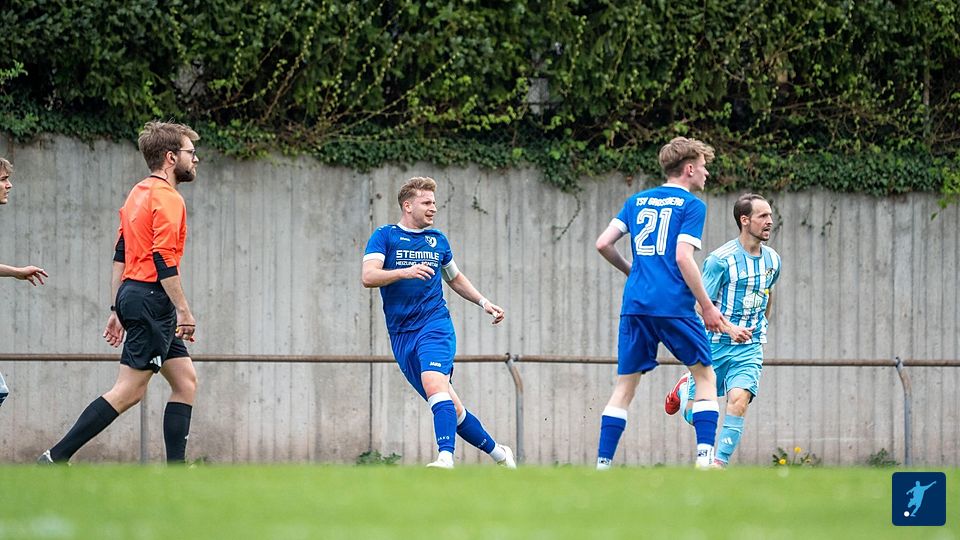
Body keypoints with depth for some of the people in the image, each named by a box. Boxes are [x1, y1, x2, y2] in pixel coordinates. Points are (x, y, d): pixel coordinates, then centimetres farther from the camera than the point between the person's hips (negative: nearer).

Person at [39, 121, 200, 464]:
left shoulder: (139, 193, 17)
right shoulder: (167, 198, -12)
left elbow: (120, 255, 18)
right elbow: (163, 260, -20)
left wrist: (118, 309, 20)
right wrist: (183, 311, -19)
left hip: (132, 294, 10)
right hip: (152, 299, -10)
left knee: (185, 381, 11)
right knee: (128, 391, -9)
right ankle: (56, 458, -10)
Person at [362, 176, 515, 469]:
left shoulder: (438, 240, 13)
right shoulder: (385, 236, 3)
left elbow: (455, 278, 31)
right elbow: (368, 277, -13)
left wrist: (484, 302, 22)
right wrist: (405, 272, -27)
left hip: (435, 326, 0)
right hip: (401, 335, 0)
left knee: (435, 384, -27)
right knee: (449, 406, 2)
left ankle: (446, 458, -39)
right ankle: (498, 452, 17)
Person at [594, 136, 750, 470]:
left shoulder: (637, 201, 16)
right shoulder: (691, 205, 0)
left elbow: (603, 244, 11)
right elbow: (683, 257, -11)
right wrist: (708, 307, -7)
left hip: (635, 305, 5)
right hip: (674, 305, -5)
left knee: (625, 385, 7)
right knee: (705, 376, 9)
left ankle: (602, 464, 0)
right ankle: (705, 457, -2)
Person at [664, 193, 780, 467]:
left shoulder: (772, 260, 4)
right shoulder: (720, 259, -14)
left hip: (749, 348, 3)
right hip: (715, 345, -3)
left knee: (739, 400, -23)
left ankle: (720, 464, -19)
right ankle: (685, 389, 43)